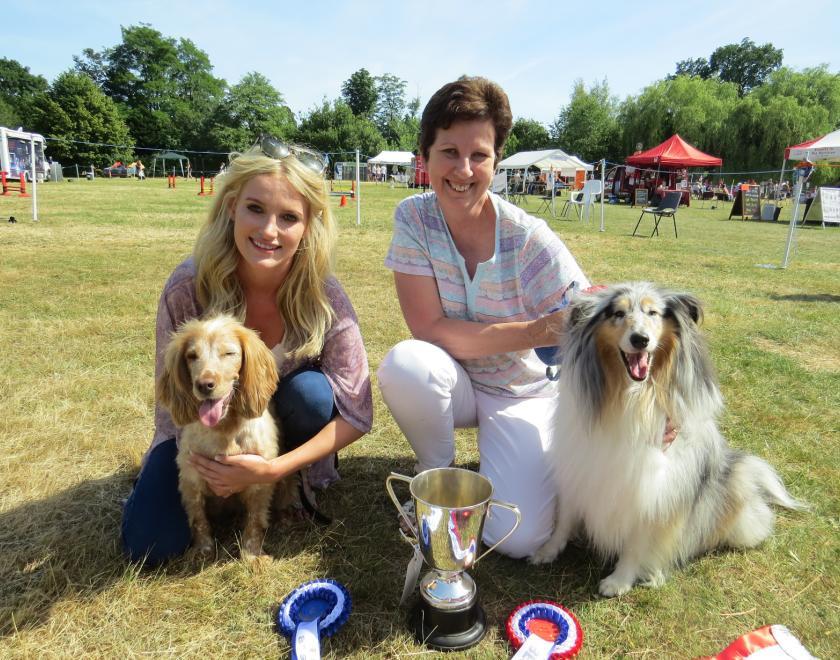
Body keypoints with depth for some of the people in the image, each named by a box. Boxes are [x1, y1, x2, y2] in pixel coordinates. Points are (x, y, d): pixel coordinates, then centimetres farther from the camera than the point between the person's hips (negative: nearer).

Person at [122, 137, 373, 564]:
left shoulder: (324, 297, -27)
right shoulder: (187, 287, -26)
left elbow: (356, 414, -23)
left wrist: (273, 469, -31)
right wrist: (205, 464, -23)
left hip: (288, 419, 0)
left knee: (309, 391, -33)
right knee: (148, 544, -13)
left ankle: (301, 480, -1)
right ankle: (220, 479, 18)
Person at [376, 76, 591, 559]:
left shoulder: (529, 238, -20)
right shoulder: (414, 218, -15)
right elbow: (429, 329, -20)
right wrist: (539, 331, -27)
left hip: (522, 392, -1)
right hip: (452, 383, 2)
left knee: (518, 539, -17)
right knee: (406, 362, -33)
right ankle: (437, 474, -2)